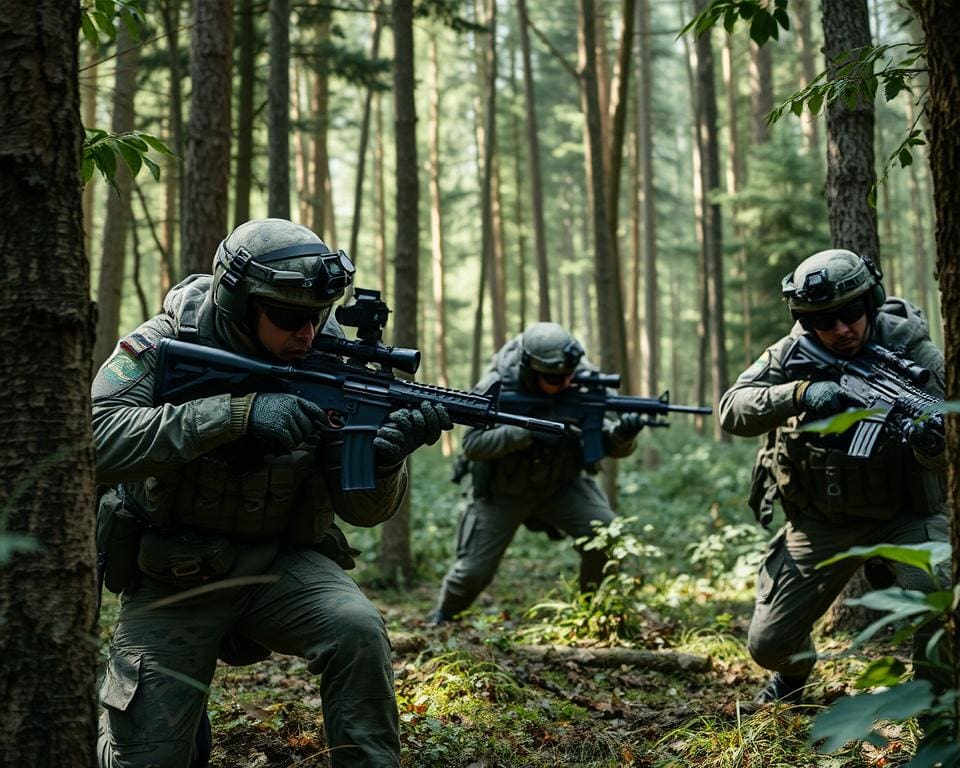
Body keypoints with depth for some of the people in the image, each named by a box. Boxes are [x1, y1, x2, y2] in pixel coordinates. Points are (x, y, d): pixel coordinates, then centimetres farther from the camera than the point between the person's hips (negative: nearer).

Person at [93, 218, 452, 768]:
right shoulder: (164, 347, -14)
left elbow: (362, 509, -6)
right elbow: (95, 438, -32)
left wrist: (385, 456, -30)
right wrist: (237, 413, -39)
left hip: (281, 563, 1)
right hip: (172, 577, -1)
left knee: (359, 631, -28)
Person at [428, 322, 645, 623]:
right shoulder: (496, 388, -24)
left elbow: (611, 446, -15)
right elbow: (473, 445, -28)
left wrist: (622, 434, -40)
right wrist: (528, 432, -39)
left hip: (562, 485, 2)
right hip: (502, 493, -2)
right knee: (474, 570, -1)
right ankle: (443, 615, 33)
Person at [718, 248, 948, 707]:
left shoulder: (913, 351, -17)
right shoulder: (793, 353, -11)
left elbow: (944, 451, -21)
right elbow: (732, 410, -23)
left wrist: (932, 444, -46)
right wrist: (799, 393, -40)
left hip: (904, 515, -2)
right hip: (819, 522, 2)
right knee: (767, 644, 1)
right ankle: (793, 673, 40)